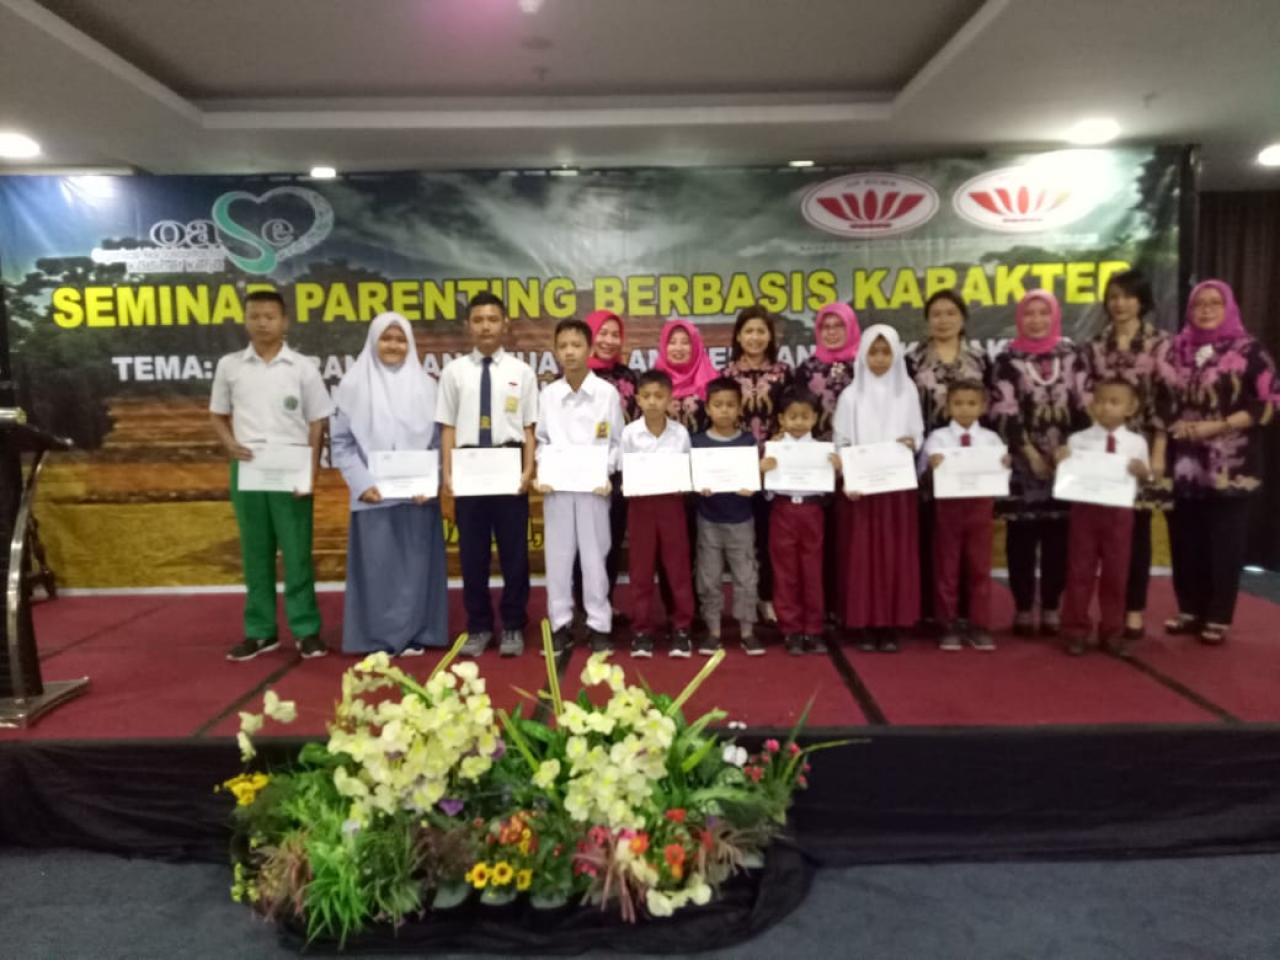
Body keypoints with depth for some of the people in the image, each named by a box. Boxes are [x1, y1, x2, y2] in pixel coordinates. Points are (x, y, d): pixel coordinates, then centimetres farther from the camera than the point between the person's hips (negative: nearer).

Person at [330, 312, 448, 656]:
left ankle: (415, 635, 16)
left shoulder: (425, 386, 6)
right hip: (373, 494, -1)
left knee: (415, 565, 5)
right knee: (376, 566, 2)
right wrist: (361, 483, -8)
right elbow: (340, 440, 2)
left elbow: (438, 439, 6)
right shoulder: (353, 385, 3)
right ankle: (378, 638, 11)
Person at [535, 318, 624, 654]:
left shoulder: (607, 392, 0)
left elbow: (616, 442, 2)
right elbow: (542, 440, 9)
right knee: (558, 555, 6)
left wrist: (607, 475, -11)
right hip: (556, 486, 2)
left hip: (593, 486, -2)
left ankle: (598, 625, 14)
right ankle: (561, 623, 17)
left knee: (594, 554, 3)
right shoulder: (549, 394, 5)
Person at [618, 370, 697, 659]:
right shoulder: (629, 433, -4)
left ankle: (681, 628, 15)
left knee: (678, 568, 5)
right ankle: (641, 630, 15)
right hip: (640, 504, 0)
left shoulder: (680, 433, -2)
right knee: (641, 570, 5)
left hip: (671, 503, 0)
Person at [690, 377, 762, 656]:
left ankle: (747, 631, 17)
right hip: (708, 521, 0)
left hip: (741, 520, 0)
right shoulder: (697, 442, -2)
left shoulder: (749, 441, -1)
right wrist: (699, 487, -22)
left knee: (745, 578, 6)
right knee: (709, 579, 8)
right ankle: (713, 631, 19)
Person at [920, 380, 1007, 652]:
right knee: (946, 567, 4)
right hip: (948, 504, -2)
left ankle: (979, 626, 17)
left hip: (980, 505, 2)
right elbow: (926, 460, -9)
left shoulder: (991, 438, 7)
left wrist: (1005, 464, -21)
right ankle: (949, 626, 14)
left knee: (979, 567, 7)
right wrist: (931, 462, -32)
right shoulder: (938, 437, 1)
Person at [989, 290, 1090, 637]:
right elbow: (1003, 413, -6)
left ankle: (1051, 608, 15)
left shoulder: (1071, 356, 8)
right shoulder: (1007, 361, 1)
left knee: (1058, 537, 5)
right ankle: (1023, 608, 10)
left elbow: (1085, 405, 5)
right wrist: (1030, 453, -11)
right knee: (1022, 537, 0)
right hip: (1023, 464, -2)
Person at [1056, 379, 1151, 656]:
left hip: (1119, 511, 1)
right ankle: (1076, 631, 14)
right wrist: (1061, 462, -20)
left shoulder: (1136, 442, 3)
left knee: (1116, 573, 9)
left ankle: (1112, 632, 21)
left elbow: (1145, 478, 6)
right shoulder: (1078, 440, -1)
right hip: (1085, 508, -1)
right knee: (1080, 571, 5)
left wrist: (1142, 472, -15)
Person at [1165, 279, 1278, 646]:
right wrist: (1173, 424, -5)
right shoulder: (1177, 349, 9)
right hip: (1184, 463, 3)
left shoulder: (1249, 351, -1)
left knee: (1224, 543, 1)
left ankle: (1218, 618, 11)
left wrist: (1214, 427, -13)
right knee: (1185, 541, 7)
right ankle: (1190, 611, 20)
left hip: (1230, 467, -3)